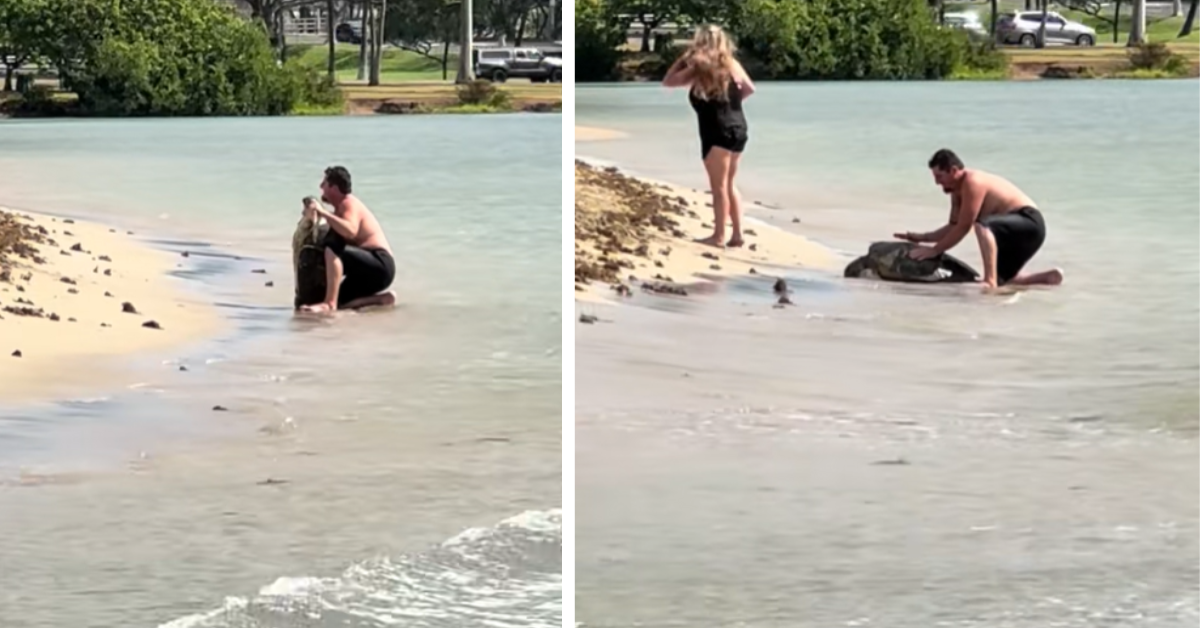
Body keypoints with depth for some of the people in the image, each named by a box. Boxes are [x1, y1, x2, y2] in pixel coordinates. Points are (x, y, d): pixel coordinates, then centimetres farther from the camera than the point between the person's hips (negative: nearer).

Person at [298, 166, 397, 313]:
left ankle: (329, 303, -40)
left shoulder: (349, 203, -12)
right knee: (339, 303, 13)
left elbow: (350, 231, -33)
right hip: (370, 269, 10)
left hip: (380, 265, -10)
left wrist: (323, 213, -32)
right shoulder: (342, 207, 18)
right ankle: (382, 298, 13)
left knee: (332, 247, -31)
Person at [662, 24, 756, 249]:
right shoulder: (732, 66, 8)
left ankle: (719, 235, -3)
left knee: (719, 186, -4)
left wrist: (683, 57, 7)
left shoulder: (699, 68, -7)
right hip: (738, 129, 7)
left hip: (717, 133, -7)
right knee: (729, 184, 16)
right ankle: (737, 234, 15)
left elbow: (668, 81, 3)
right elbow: (749, 89, 17)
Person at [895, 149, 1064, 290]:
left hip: (1029, 222, -11)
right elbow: (954, 226, 18)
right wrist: (922, 238, 9)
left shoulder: (972, 182, -21)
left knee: (982, 225, -38)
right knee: (1001, 281, 17)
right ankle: (1049, 277, 25)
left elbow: (963, 227, -22)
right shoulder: (958, 190, 9)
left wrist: (934, 250, -16)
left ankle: (990, 281, -42)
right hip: (1018, 227, 11)